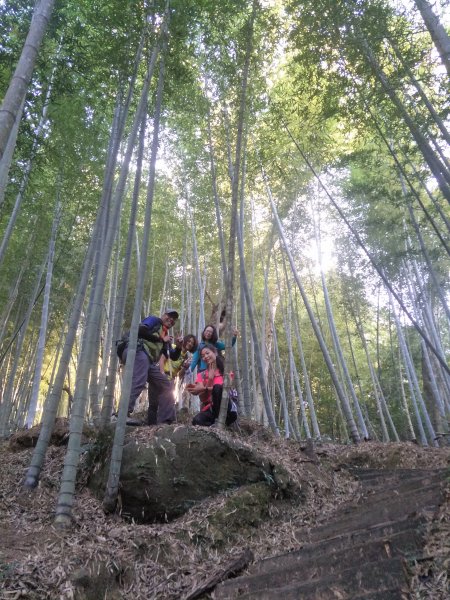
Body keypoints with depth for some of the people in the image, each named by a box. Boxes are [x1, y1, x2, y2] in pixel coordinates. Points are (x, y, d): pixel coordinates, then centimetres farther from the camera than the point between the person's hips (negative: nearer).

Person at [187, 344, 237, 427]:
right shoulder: (201, 374, 10)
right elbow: (203, 399, -3)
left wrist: (203, 389, -24)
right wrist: (210, 379, -14)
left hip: (227, 408, 0)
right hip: (208, 409, 0)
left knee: (217, 387, -31)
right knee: (197, 421, -35)